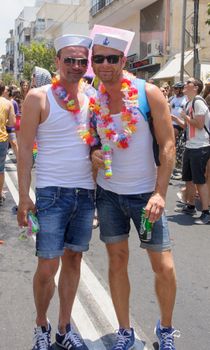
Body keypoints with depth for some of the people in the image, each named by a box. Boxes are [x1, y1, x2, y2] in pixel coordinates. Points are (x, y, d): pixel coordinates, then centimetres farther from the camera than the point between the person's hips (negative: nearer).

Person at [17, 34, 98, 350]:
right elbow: (25, 149, -6)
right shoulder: (39, 98, -4)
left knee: (73, 260, 11)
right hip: (52, 193, -4)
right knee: (47, 267, -1)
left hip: (86, 192, 5)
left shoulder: (91, 99, 9)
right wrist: (24, 196, -10)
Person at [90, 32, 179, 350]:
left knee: (164, 266, 0)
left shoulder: (149, 94, -10)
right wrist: (93, 153, -11)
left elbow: (168, 145, -11)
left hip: (145, 193, -3)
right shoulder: (94, 100, 0)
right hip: (108, 193, 3)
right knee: (117, 261, 8)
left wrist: (160, 192, -19)